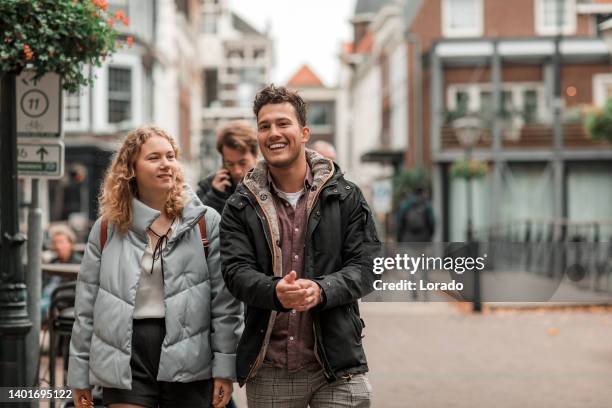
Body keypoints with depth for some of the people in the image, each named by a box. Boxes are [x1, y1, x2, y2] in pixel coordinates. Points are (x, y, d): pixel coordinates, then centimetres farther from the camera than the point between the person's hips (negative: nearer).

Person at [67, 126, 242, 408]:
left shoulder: (206, 222, 0)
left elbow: (224, 300, -2)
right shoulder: (107, 227, 5)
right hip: (125, 360, 1)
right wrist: (80, 375, 7)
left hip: (188, 362, -1)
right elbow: (87, 305, 8)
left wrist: (225, 367, -7)